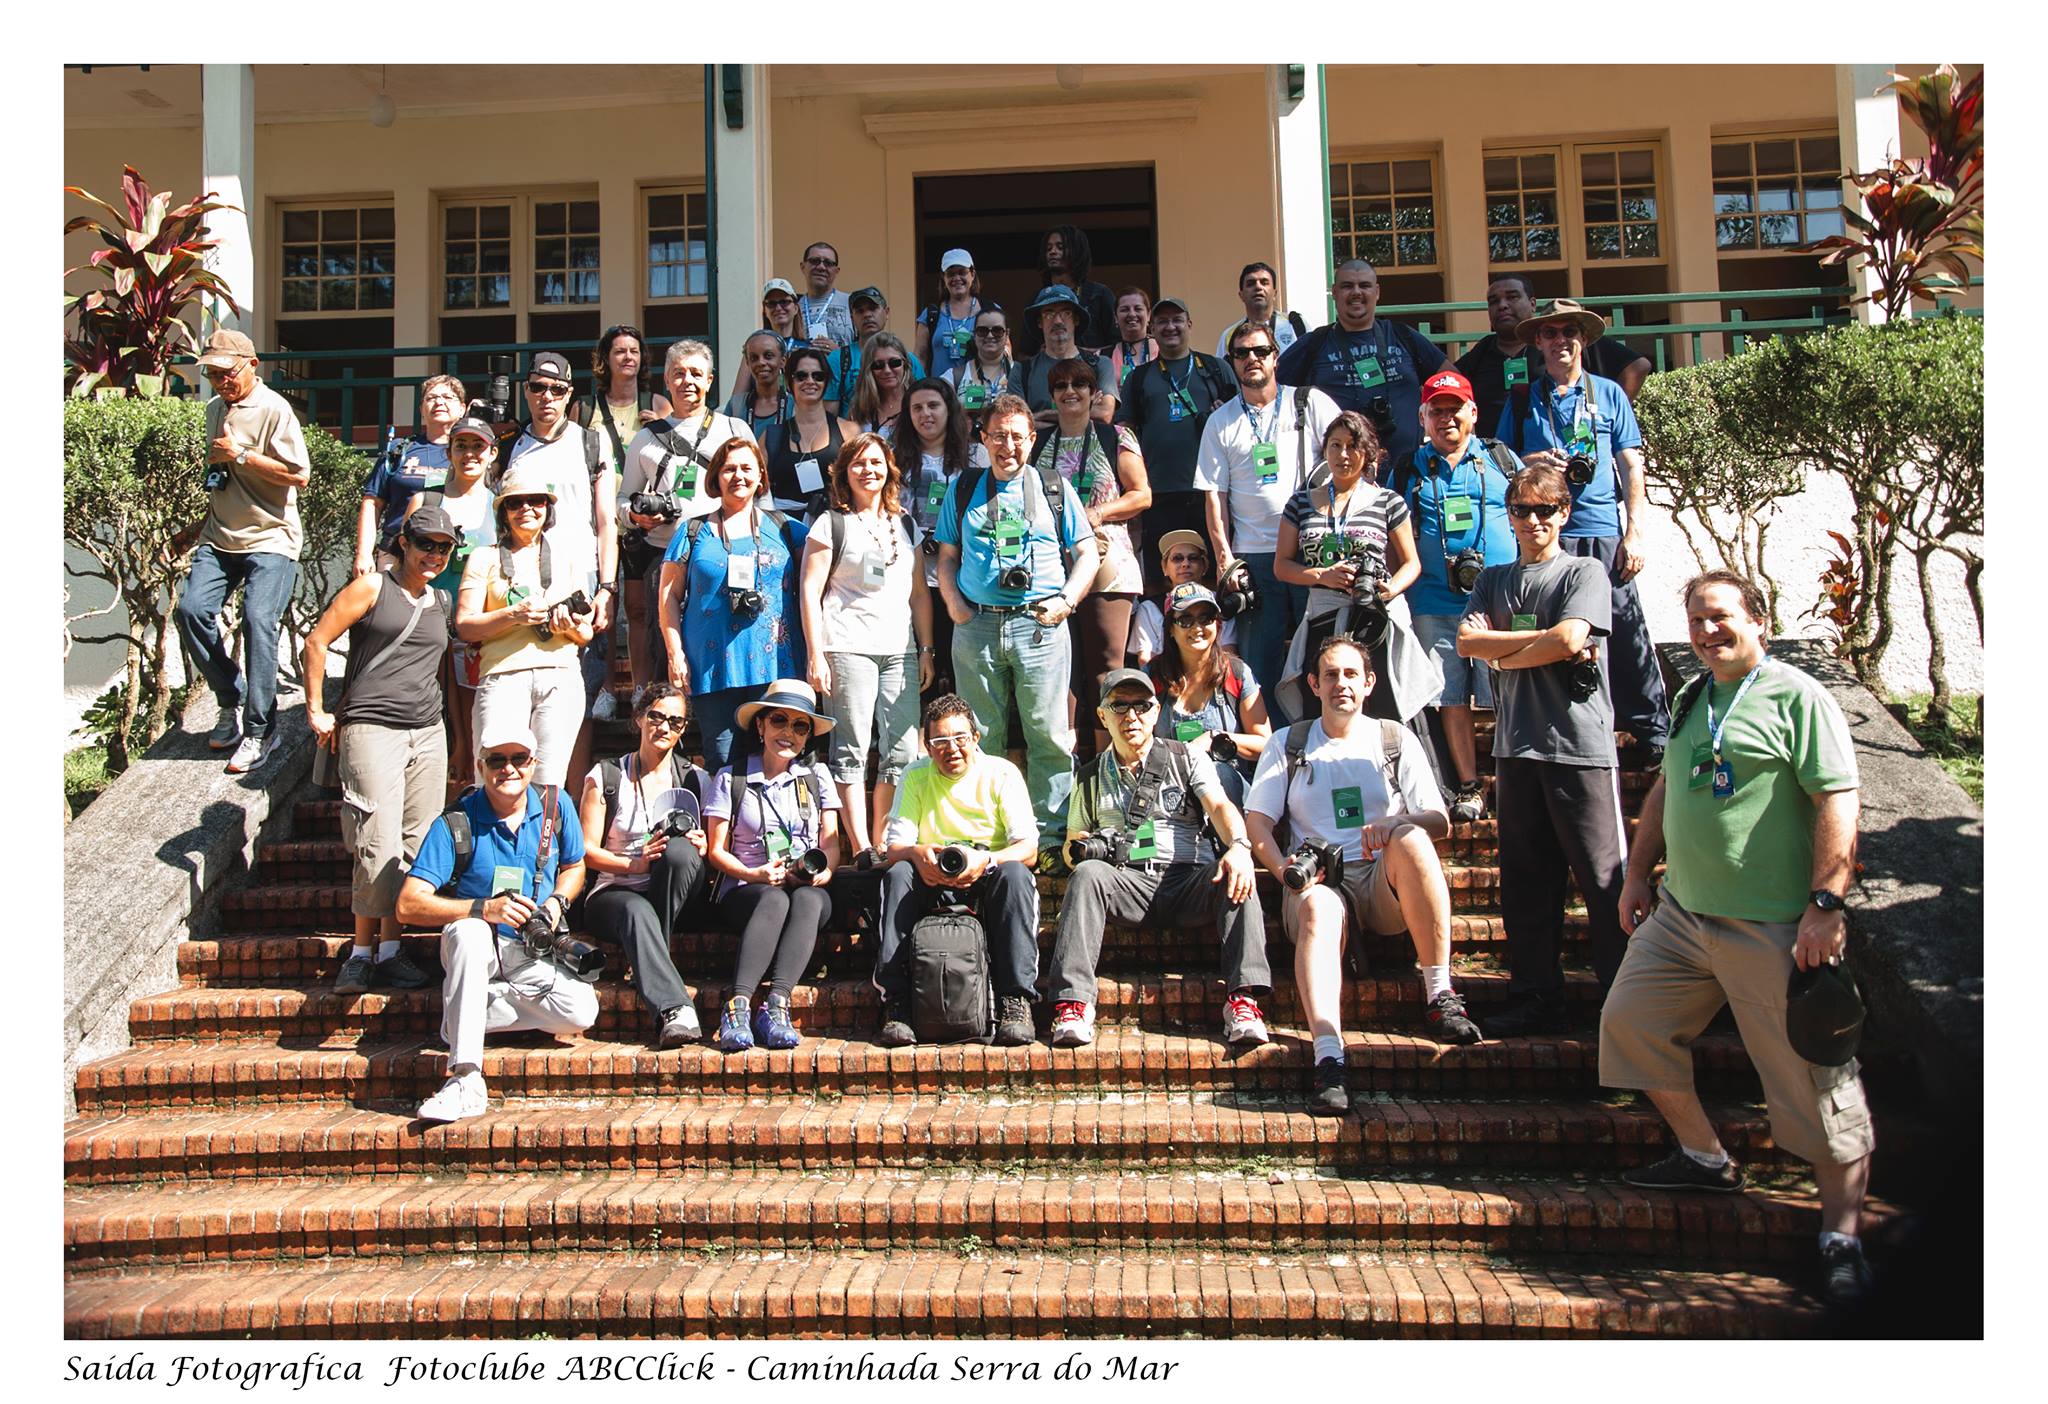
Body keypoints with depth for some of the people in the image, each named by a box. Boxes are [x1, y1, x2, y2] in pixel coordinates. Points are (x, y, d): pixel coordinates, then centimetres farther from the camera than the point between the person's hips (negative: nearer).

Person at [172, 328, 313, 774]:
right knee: (191, 609, -10)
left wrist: (241, 455, -15)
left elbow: (299, 474, -16)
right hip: (221, 537, 7)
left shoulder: (273, 410, -8)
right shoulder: (216, 410, 18)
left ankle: (259, 730, -9)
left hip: (270, 539, -7)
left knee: (258, 621, -17)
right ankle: (232, 702, 7)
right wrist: (200, 526, 27)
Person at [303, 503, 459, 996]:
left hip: (428, 733, 6)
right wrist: (316, 710, -1)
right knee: (380, 846, -11)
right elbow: (317, 641, 0)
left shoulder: (439, 601, 17)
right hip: (372, 729, -6)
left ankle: (389, 951, 9)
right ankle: (362, 952, 0)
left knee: (416, 845, 3)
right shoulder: (372, 588, 1)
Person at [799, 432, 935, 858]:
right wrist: (815, 655, -7)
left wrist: (926, 650, 11)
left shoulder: (904, 523, 18)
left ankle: (884, 844, 12)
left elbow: (920, 592, 18)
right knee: (852, 750, -5)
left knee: (903, 751, 0)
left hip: (899, 649, 4)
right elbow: (810, 591, 0)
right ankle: (861, 849, 0)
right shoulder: (831, 523, 5)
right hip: (848, 647, -4)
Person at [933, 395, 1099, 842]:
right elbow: (947, 556, 16)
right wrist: (954, 603, 0)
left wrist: (1066, 601, -4)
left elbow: (1086, 554, 11)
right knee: (981, 739, 6)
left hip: (1040, 625, -1)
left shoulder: (1055, 490, 11)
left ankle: (1048, 833, 5)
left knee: (1049, 735, -3)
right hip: (976, 626, 1)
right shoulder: (963, 490, 14)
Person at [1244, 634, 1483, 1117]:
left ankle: (1439, 996, -27)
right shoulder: (1288, 745, 17)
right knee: (1317, 909, -37)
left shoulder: (1397, 741, 16)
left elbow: (1439, 821, 8)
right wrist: (1284, 869, -12)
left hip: (1385, 884, 1)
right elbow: (1256, 819, 9)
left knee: (1409, 838, -33)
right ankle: (1329, 1060, -54)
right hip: (1318, 879, 0)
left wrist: (1393, 827, -15)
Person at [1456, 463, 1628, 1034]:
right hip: (1516, 746, 4)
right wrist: (1545, 639, -6)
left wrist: (1504, 655, 0)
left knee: (1604, 879, -4)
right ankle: (1537, 998, 16)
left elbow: (1570, 638, -12)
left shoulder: (1584, 572, 4)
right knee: (1527, 882, 7)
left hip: (1581, 744, -4)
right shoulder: (1493, 580, 17)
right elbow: (1467, 640, 1)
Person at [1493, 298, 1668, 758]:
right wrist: (1530, 463, -9)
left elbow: (1631, 468, 9)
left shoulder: (1609, 393, 11)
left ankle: (1653, 731, 7)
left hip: (1604, 534, 0)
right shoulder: (1523, 399, 12)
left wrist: (1634, 533, -1)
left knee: (1627, 638, -2)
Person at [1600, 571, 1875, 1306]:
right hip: (1681, 914, 8)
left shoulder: (1797, 697, -10)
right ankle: (1705, 1158, 28)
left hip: (1774, 928, -8)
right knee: (1630, 1022, 11)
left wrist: (1827, 904, -21)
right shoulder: (1694, 700, 14)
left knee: (1813, 1077, -3)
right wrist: (1638, 872, 20)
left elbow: (1837, 803, -15)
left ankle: (1843, 1237, 8)